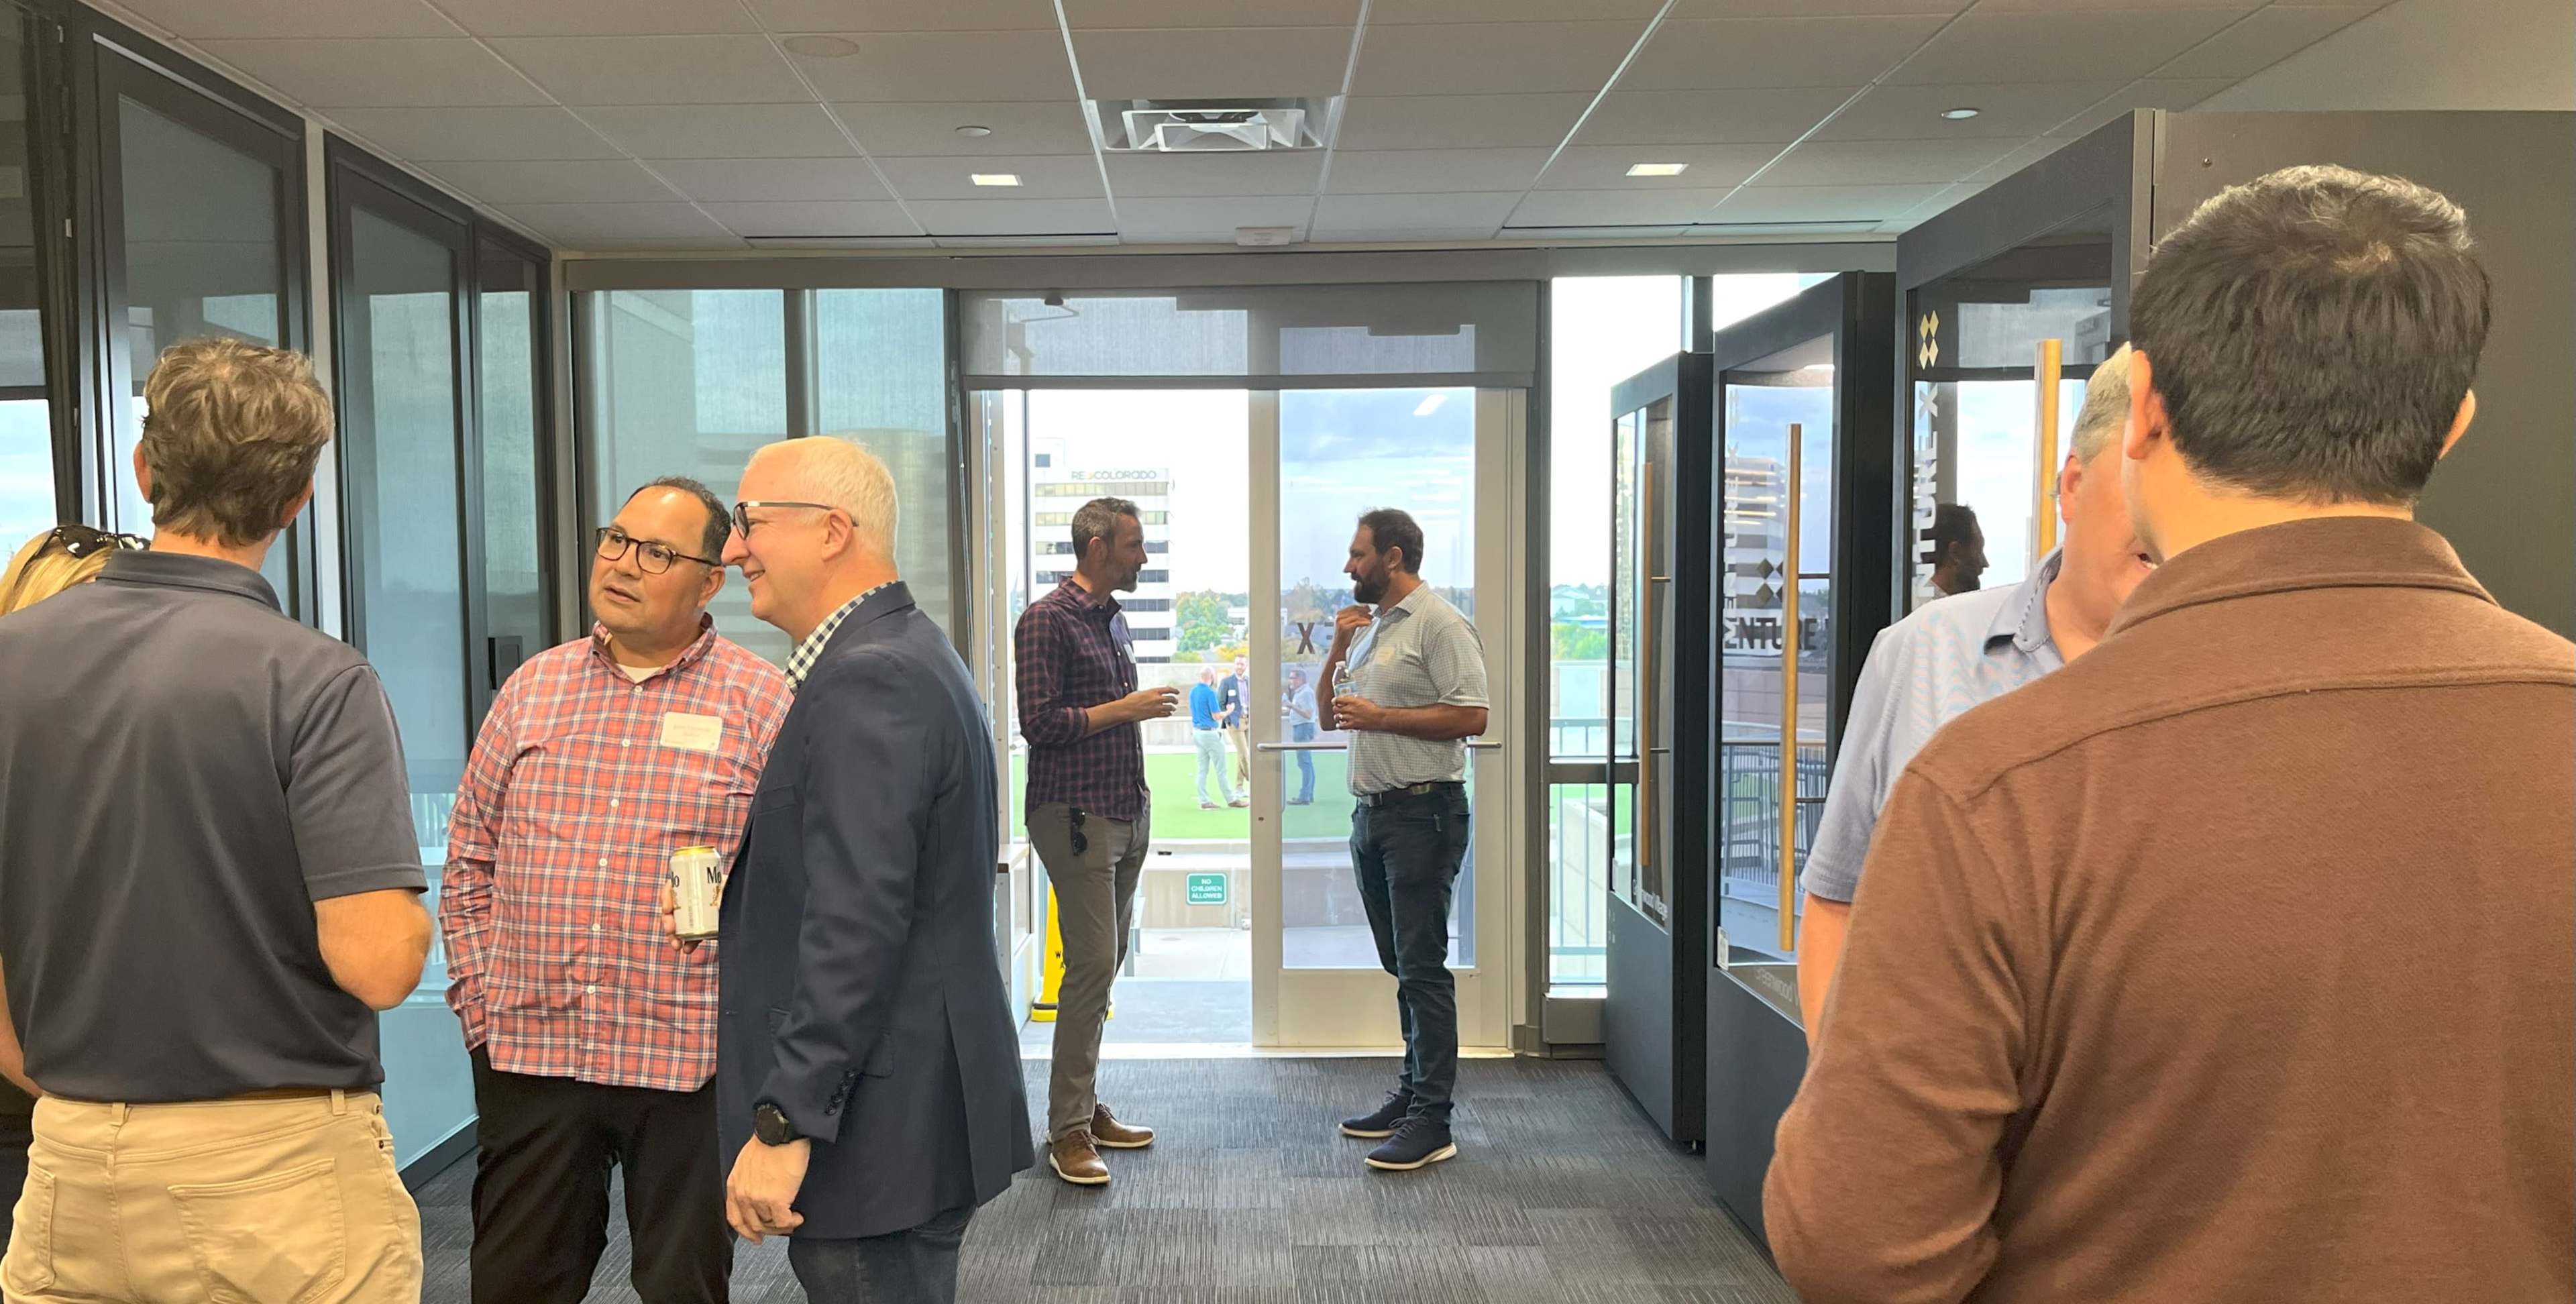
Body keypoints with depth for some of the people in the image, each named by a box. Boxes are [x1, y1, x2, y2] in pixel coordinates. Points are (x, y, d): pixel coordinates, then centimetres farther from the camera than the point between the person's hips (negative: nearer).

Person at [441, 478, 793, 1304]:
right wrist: (479, 1003, 5)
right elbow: (470, 863, 12)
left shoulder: (763, 703, -5)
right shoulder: (531, 690, 8)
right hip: (528, 1051, 4)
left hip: (693, 1058, -3)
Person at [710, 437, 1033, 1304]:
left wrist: (784, 1124, -22)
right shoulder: (907, 656, 12)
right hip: (917, 1110, 10)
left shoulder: (869, 683, -19)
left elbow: (856, 925, -25)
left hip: (880, 1129, -10)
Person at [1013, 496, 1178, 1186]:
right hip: (1077, 816, -8)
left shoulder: (1114, 619, 16)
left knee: (1105, 964, 11)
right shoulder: (1047, 620, -10)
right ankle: (1068, 1127, 0)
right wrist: (1125, 710, -15)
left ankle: (1084, 1105, 20)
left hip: (1128, 812, 9)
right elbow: (1039, 722, -17)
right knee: (1092, 964, -9)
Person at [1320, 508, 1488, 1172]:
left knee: (1423, 967, -8)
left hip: (1422, 812, -9)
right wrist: (1336, 652, 4)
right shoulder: (1370, 625, 18)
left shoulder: (1440, 625, -9)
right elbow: (1329, 717, 20)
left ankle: (1431, 1121, -4)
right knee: (1402, 965, 15)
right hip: (1372, 812, 9)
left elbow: (1471, 716, -18)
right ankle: (1413, 1091, 24)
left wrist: (1379, 717, -15)